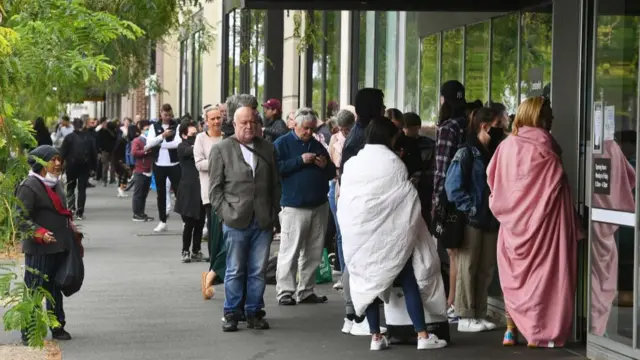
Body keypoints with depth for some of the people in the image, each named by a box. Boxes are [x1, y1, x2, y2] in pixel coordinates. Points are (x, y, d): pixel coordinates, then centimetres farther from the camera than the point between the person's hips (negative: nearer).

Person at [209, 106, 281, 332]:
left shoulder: (267, 148, 12)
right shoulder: (221, 149, 3)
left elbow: (275, 184, 13)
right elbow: (215, 187, 2)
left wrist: (273, 213, 6)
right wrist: (225, 213, -6)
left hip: (263, 221, 3)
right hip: (236, 220, -3)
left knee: (258, 271, 5)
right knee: (235, 271, 3)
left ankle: (254, 313, 15)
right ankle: (231, 314, 11)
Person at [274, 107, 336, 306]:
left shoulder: (317, 145, 17)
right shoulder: (282, 144, 1)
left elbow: (332, 173, 22)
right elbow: (276, 168, -13)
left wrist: (326, 165, 0)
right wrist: (300, 161, -16)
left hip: (319, 206, 6)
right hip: (294, 206, -6)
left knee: (313, 252, 8)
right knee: (290, 251, -8)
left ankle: (306, 291, 15)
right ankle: (285, 291, -3)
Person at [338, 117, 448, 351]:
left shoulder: (351, 164, 3)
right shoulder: (392, 162, -8)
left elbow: (344, 202, 6)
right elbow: (408, 199, -6)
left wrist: (352, 230, 15)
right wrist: (409, 226, 8)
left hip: (360, 233, 4)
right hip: (391, 232, -4)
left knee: (369, 281, 9)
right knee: (409, 282, 1)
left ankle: (376, 336, 8)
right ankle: (422, 335, -1)